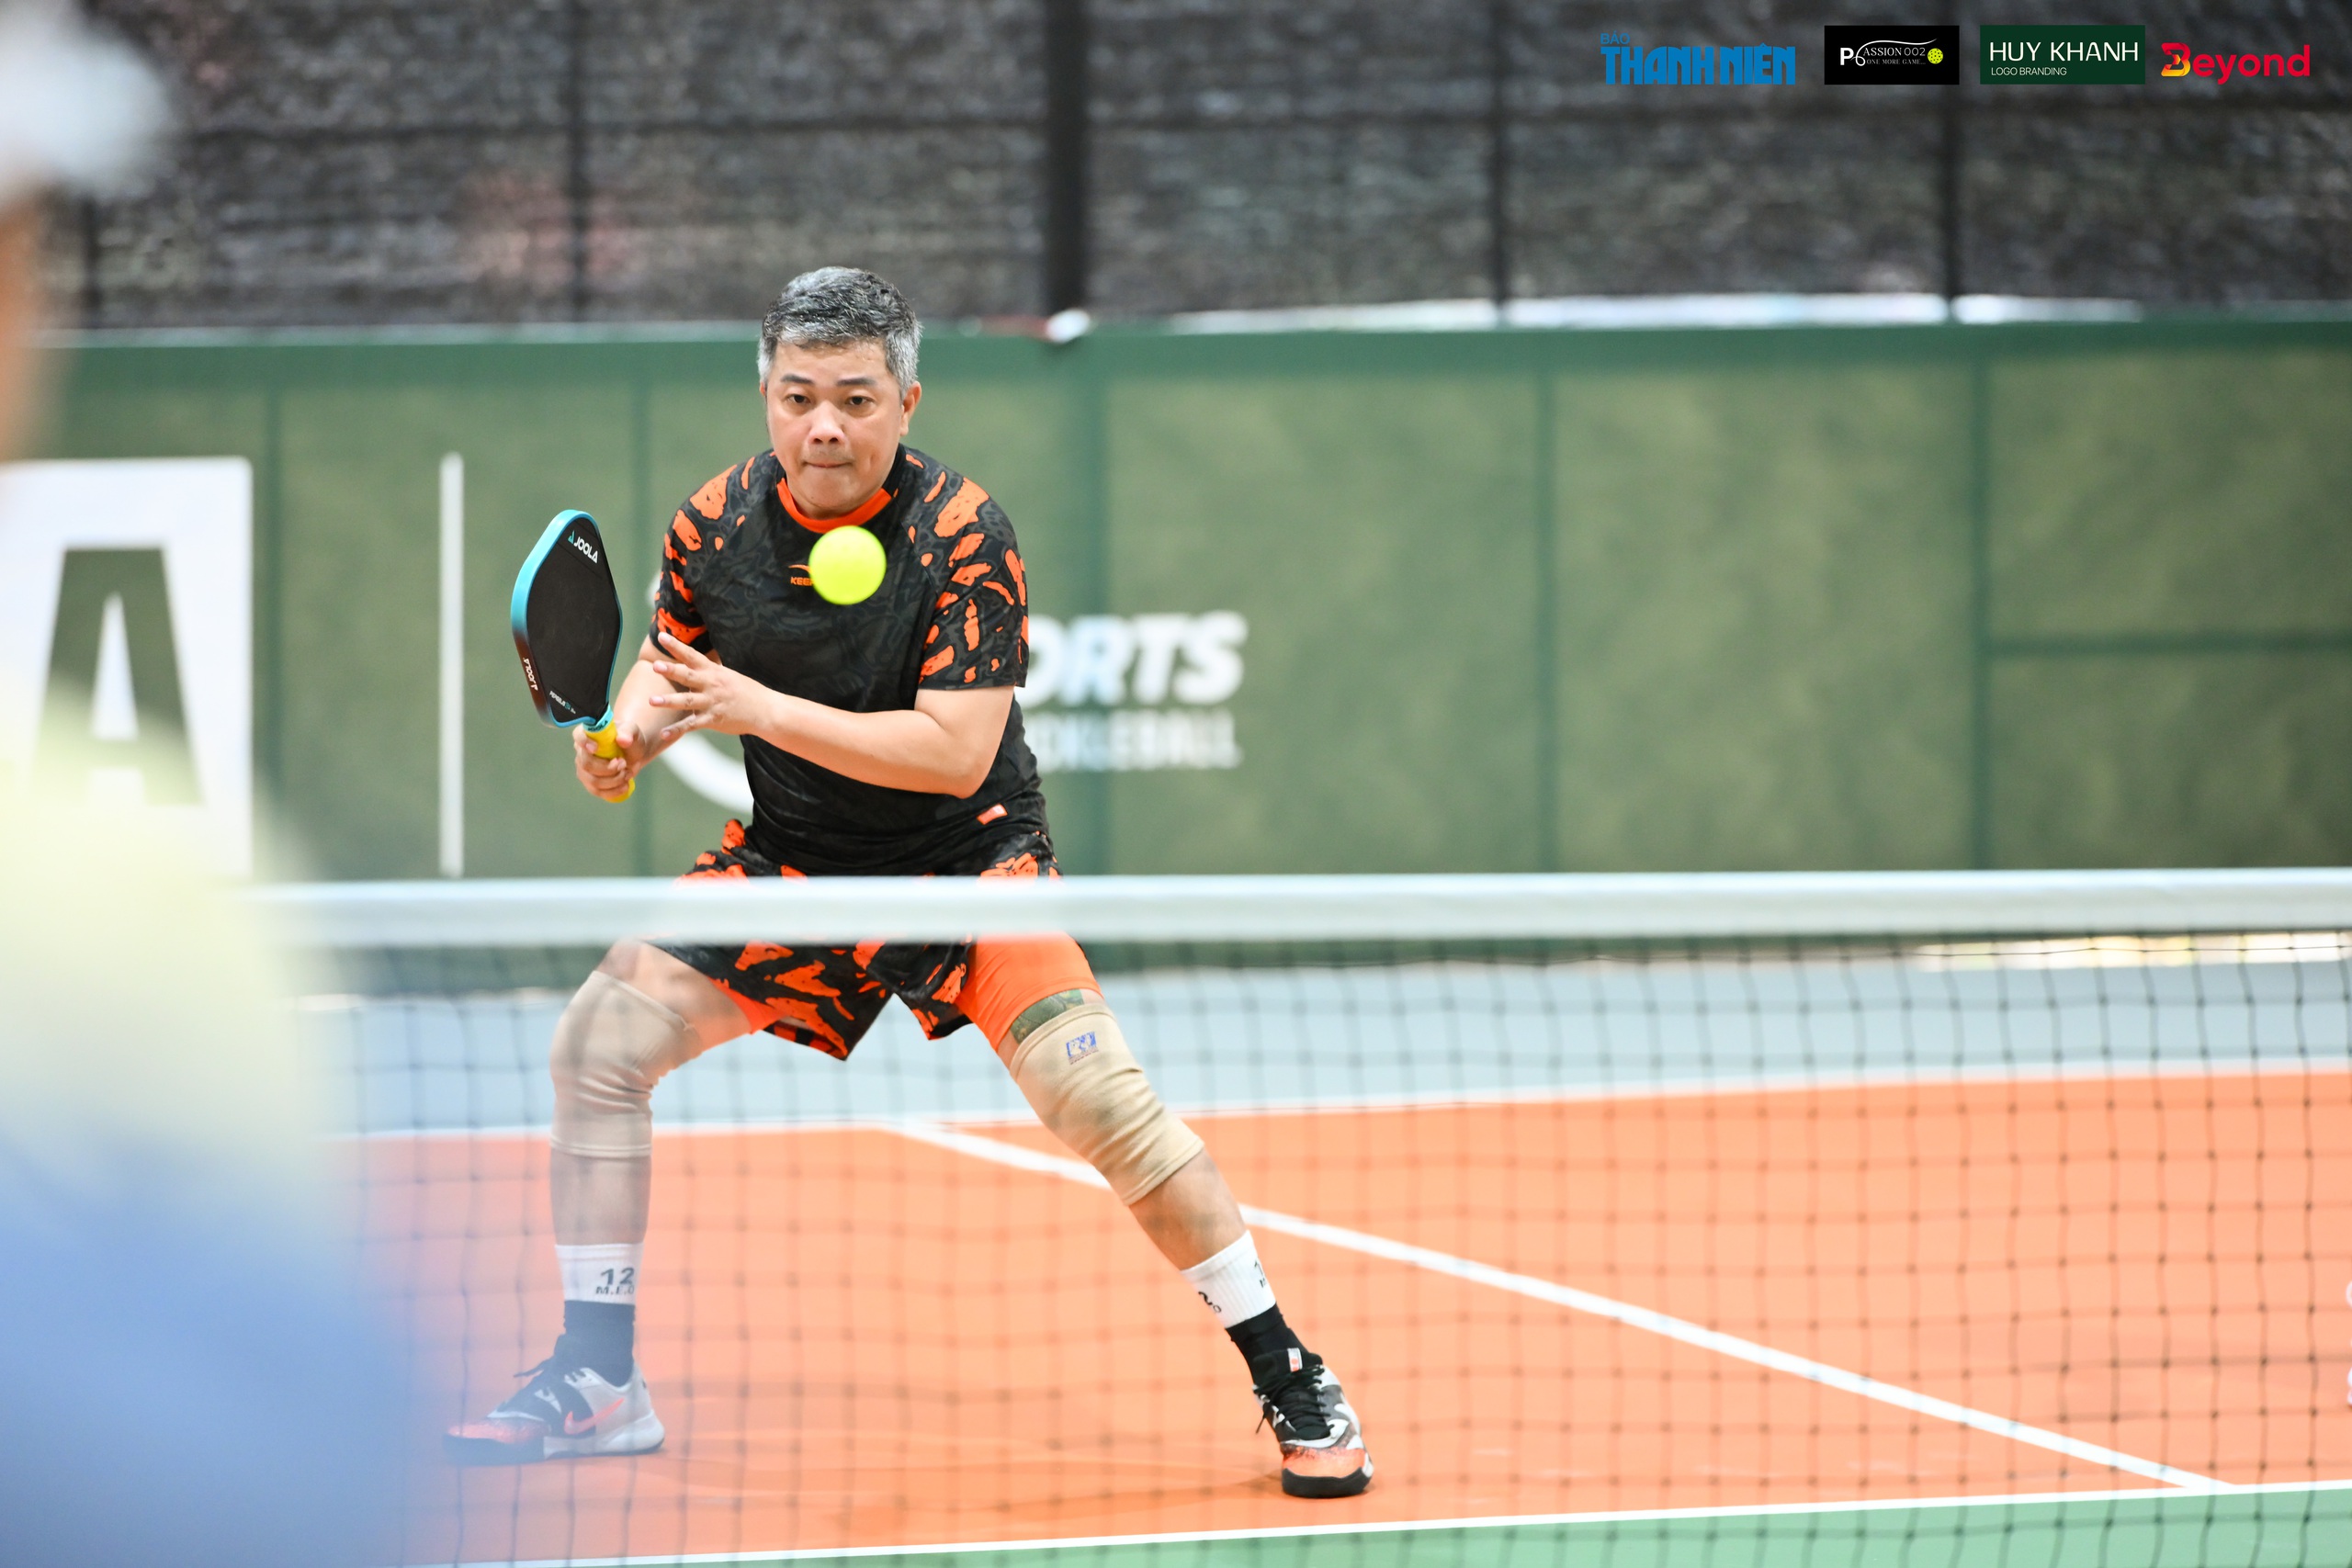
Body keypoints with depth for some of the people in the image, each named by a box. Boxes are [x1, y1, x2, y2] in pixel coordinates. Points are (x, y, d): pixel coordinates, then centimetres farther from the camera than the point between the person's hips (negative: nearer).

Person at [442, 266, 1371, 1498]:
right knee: (599, 1045, -7)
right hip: (792, 860, 5)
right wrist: (632, 729, -13)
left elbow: (955, 752, -28)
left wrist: (766, 708, -32)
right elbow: (673, 657, 10)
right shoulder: (717, 522, -8)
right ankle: (598, 1380, 6)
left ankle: (1290, 1380, -9)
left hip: (967, 854, -5)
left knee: (1098, 1097, -22)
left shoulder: (964, 537, -22)